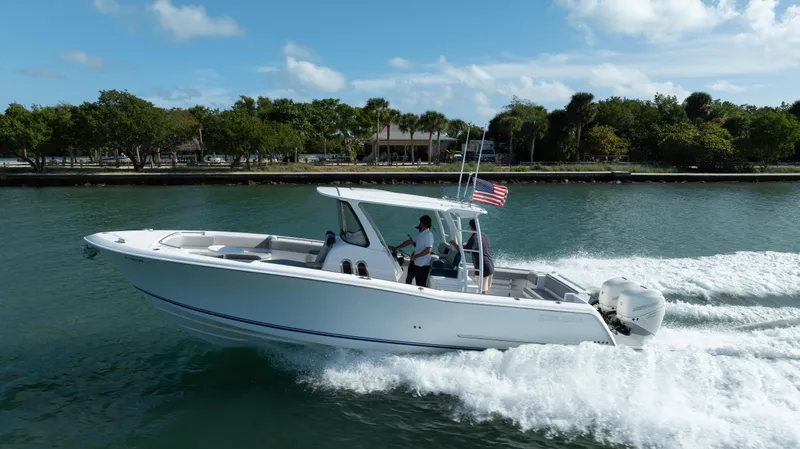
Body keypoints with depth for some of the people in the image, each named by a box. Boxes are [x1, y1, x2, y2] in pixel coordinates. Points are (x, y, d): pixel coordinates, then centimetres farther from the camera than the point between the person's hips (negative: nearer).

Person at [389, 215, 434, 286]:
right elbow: (410, 241, 20)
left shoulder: (428, 235, -17)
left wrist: (415, 256, -23)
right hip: (416, 263, 10)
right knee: (408, 280, 21)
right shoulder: (420, 234, 12)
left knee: (420, 286, -2)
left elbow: (429, 250, -27)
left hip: (422, 265, -10)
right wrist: (396, 247, 20)